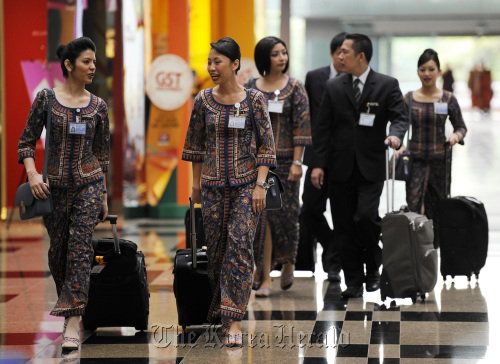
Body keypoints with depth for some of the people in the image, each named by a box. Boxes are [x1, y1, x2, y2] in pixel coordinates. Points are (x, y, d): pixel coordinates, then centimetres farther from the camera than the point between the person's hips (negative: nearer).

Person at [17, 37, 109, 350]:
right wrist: (32, 173, -14)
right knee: (58, 250, 8)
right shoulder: (46, 99, -1)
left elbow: (103, 153, 11)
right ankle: (68, 305, 32)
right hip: (54, 186, 0)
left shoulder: (98, 107, 5)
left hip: (89, 183, 0)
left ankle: (73, 322, -16)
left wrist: (104, 195, 12)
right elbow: (27, 141, 2)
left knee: (80, 248, -12)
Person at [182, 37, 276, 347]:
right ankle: (220, 304, 26)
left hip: (246, 183, -3)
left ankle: (234, 318, -11)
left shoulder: (254, 100, -5)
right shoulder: (204, 100, 3)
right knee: (216, 247, 7)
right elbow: (196, 143, 13)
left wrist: (259, 185, -11)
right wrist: (196, 182, 12)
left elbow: (267, 144, -5)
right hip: (213, 184, 3)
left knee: (240, 245, -11)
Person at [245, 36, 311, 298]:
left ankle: (287, 262, 29)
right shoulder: (250, 88, 6)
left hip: (284, 160, -1)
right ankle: (264, 277, 1)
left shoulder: (295, 88, 1)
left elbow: (302, 126, -4)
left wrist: (297, 162, -10)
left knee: (285, 212, 2)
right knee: (261, 213, -3)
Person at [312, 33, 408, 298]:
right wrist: (319, 164, 1)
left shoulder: (387, 85, 2)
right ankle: (353, 282, 12)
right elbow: (323, 128, 8)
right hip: (340, 167, 3)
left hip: (371, 167, -3)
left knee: (366, 216, -17)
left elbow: (400, 116, -3)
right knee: (344, 227, 3)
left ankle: (374, 269, 6)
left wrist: (395, 135, -26)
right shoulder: (333, 87, 9)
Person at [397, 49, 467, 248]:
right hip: (416, 161, 0)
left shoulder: (448, 99, 1)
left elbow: (461, 127, 6)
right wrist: (400, 145, -13)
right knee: (413, 209, -12)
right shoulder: (409, 98, 3)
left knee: (436, 210, 6)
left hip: (440, 160, 0)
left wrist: (456, 136, -16)